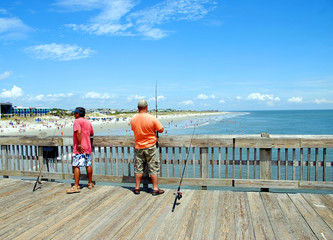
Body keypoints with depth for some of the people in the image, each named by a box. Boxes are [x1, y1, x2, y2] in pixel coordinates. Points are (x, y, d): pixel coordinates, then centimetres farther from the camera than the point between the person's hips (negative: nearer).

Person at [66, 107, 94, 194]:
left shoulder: (77, 121, -7)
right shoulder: (88, 122, 15)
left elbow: (78, 132, -21)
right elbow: (91, 134, 26)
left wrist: (79, 145, -22)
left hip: (80, 148, -8)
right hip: (88, 148, 8)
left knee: (76, 166, -8)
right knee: (88, 165, 14)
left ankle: (76, 186, -11)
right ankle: (90, 183, 23)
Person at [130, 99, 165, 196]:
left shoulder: (133, 119, -3)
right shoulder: (152, 118, -16)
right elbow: (161, 130, -8)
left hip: (138, 147, 4)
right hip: (150, 147, -3)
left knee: (138, 168, 12)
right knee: (153, 168, 5)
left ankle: (137, 188, 20)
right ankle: (155, 189, 9)